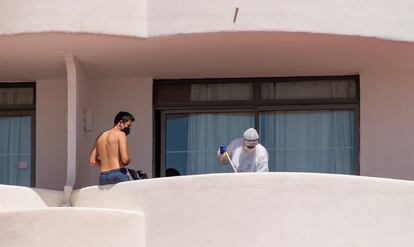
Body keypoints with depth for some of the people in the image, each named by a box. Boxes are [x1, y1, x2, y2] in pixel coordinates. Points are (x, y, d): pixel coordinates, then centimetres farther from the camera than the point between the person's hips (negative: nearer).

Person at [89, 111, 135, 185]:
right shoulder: (120, 134, -1)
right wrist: (128, 160, 9)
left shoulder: (100, 137, 18)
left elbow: (92, 162, 15)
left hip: (103, 177, 6)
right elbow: (125, 159, -12)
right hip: (118, 175, -6)